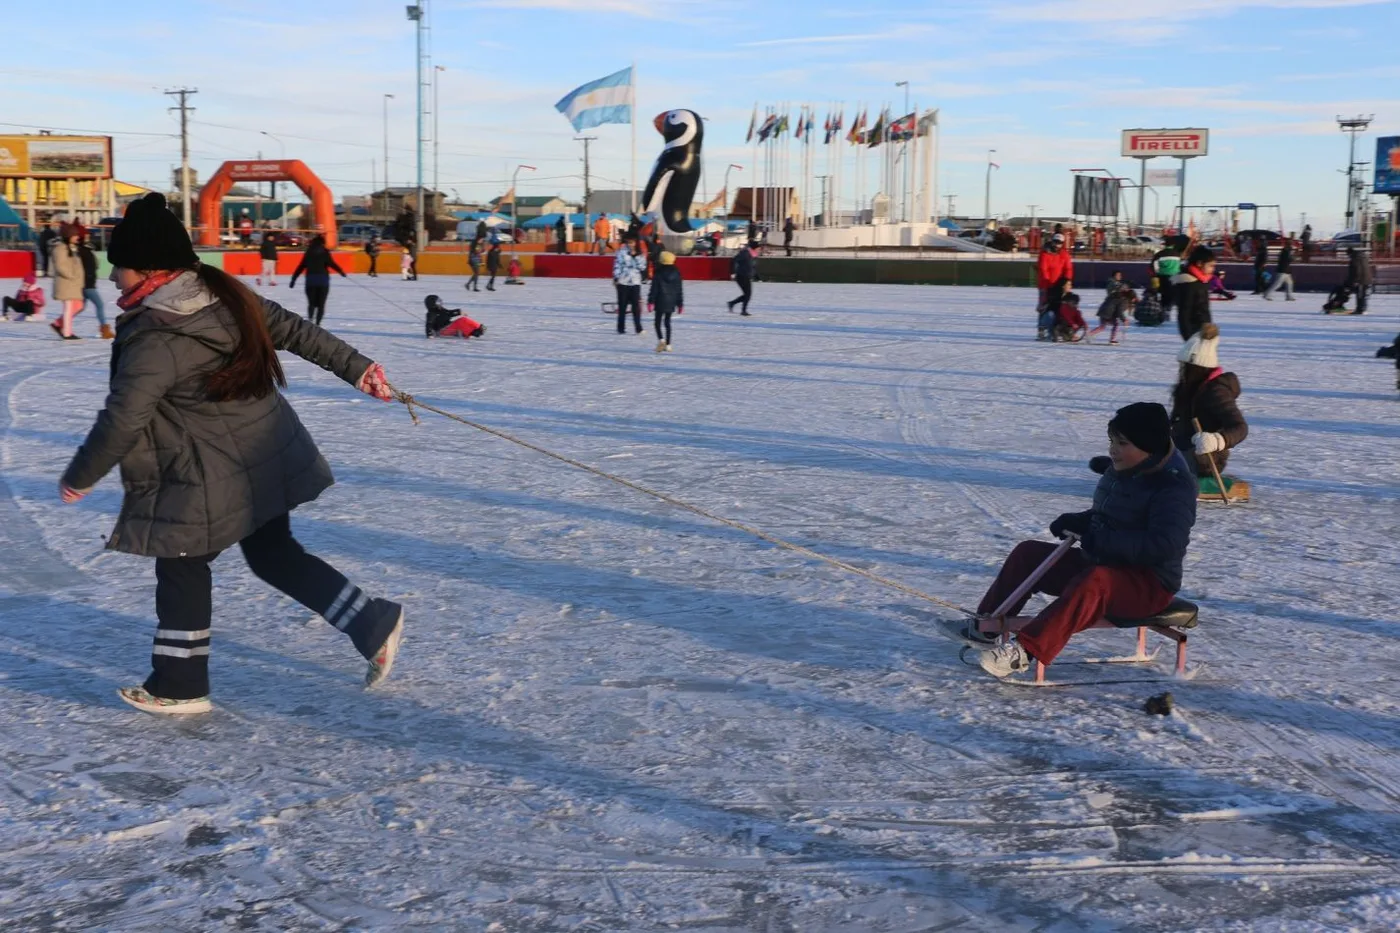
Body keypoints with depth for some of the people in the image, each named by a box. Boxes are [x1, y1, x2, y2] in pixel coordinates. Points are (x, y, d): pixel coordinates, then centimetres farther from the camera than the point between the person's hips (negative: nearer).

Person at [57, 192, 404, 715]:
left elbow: (122, 420, -19)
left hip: (208, 479, -8)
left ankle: (180, 687, 21)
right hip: (267, 459, 8)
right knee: (274, 555, 19)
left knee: (181, 567, 10)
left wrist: (79, 478, -4)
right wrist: (357, 369, 17)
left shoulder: (154, 338, -22)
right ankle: (375, 624, 19)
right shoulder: (227, 295, 0)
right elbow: (297, 332, 8)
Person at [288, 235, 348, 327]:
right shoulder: (325, 252, 0)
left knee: (311, 303, 10)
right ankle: (317, 323, -2)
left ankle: (310, 319, -15)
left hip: (310, 280, 2)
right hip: (323, 280, -2)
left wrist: (294, 279, 13)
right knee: (321, 304, 6)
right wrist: (341, 272, -7)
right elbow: (331, 264, -12)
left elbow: (301, 266, 10)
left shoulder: (308, 252, 9)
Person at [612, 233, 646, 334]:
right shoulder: (621, 252, -2)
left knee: (636, 305, -5)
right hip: (623, 282, -2)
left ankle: (638, 328, -3)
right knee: (622, 306, 4)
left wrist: (635, 256, -9)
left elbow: (642, 266, 0)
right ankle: (621, 328, 13)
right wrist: (616, 279, -10)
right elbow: (617, 265, -3)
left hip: (635, 282, 2)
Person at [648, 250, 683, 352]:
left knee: (658, 321, 3)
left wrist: (650, 301, -6)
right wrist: (680, 304, 13)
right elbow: (680, 290, 7)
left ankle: (661, 339, -21)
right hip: (671, 302, 4)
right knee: (667, 322, 12)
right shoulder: (676, 272, 3)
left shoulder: (659, 272, -8)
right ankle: (668, 345, 10)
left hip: (660, 302, -4)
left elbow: (654, 288, -9)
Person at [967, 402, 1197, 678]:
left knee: (1093, 581, -41)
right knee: (1028, 553, 1)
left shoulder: (1174, 487, -18)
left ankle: (1026, 649, -49)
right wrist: (1078, 522, 1)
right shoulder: (1120, 471, 8)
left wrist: (1103, 541, -33)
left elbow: (1165, 544, -32)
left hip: (1149, 584, -9)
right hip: (1101, 564, 9)